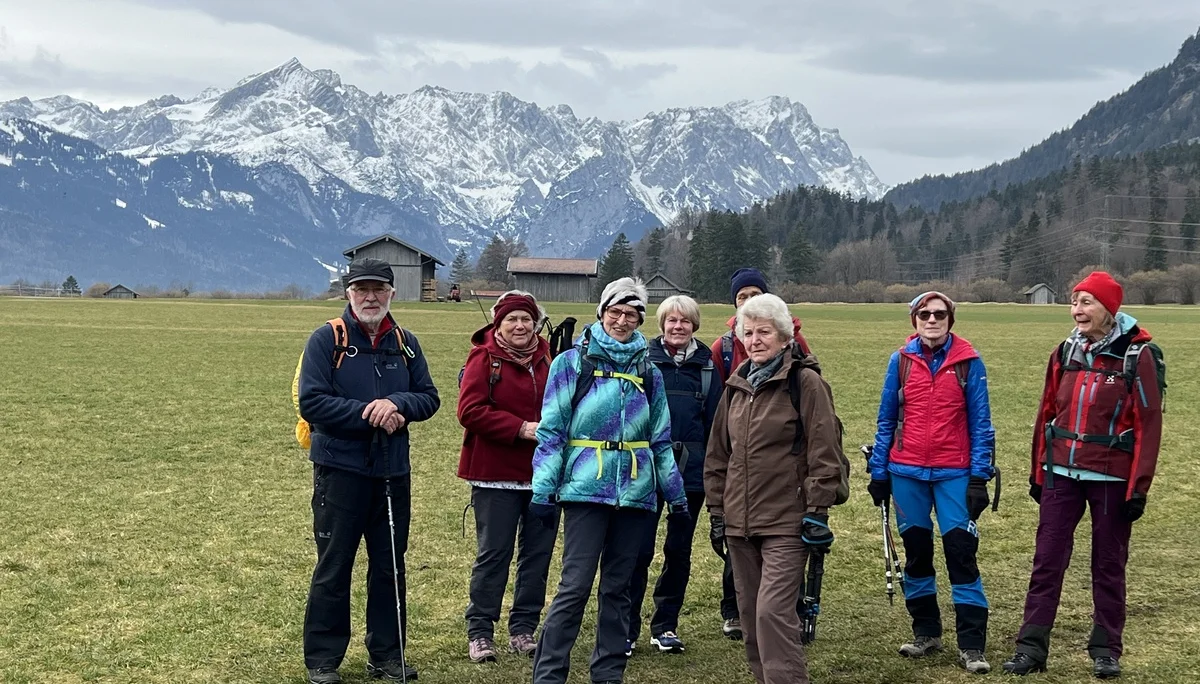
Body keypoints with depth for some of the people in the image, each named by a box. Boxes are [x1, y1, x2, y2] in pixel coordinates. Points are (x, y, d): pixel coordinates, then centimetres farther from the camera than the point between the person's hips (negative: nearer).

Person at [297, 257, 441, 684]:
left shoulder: (405, 344, 9)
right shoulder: (327, 340, -4)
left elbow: (429, 398, 7)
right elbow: (312, 402, -12)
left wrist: (397, 404, -14)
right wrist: (369, 413, -17)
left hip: (393, 473, 4)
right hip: (340, 470, -4)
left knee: (390, 568, 11)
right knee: (333, 569, 2)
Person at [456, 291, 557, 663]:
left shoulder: (546, 358, 8)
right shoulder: (484, 358, -6)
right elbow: (470, 411, -15)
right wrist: (522, 429, -19)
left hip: (543, 474, 5)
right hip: (496, 475, -5)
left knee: (539, 552, 9)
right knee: (493, 553, 0)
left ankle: (523, 629, 20)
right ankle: (479, 632, 11)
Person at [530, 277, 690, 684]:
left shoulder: (647, 372, 12)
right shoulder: (572, 363, 0)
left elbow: (661, 439, 16)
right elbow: (551, 431, -3)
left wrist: (676, 494, 14)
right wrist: (543, 490, -9)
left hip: (634, 493, 4)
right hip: (586, 490, -4)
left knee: (618, 586, 10)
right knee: (576, 585, -9)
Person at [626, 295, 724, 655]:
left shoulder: (706, 364, 7)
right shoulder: (643, 359, 1)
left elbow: (715, 420, 8)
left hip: (691, 472, 2)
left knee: (679, 551, 9)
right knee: (639, 550, -4)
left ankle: (666, 626, 21)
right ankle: (626, 628, 4)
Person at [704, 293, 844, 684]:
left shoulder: (805, 381, -7)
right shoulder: (737, 386, 13)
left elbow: (824, 453, -10)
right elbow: (718, 454, 18)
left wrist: (817, 512, -13)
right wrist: (717, 512, 15)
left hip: (786, 523, -7)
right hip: (739, 523, 7)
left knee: (773, 610, -15)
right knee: (750, 614, 11)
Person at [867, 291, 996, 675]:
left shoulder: (968, 362, -3)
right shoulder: (901, 360, 3)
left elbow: (980, 423, -1)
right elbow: (886, 420, 8)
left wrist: (980, 476, -6)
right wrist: (878, 473, 8)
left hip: (953, 473, -3)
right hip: (906, 473, 3)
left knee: (961, 551, -7)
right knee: (916, 550, 12)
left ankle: (972, 646, -1)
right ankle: (926, 633, 26)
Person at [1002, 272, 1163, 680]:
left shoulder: (1135, 355, -7)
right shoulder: (1066, 352, 6)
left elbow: (1148, 423, -8)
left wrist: (1139, 487, -10)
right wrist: (1038, 472, 11)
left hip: (1111, 478, -4)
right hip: (1061, 474, 4)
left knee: (1108, 564, 8)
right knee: (1047, 561, 3)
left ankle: (1106, 650, 19)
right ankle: (1032, 647, 8)